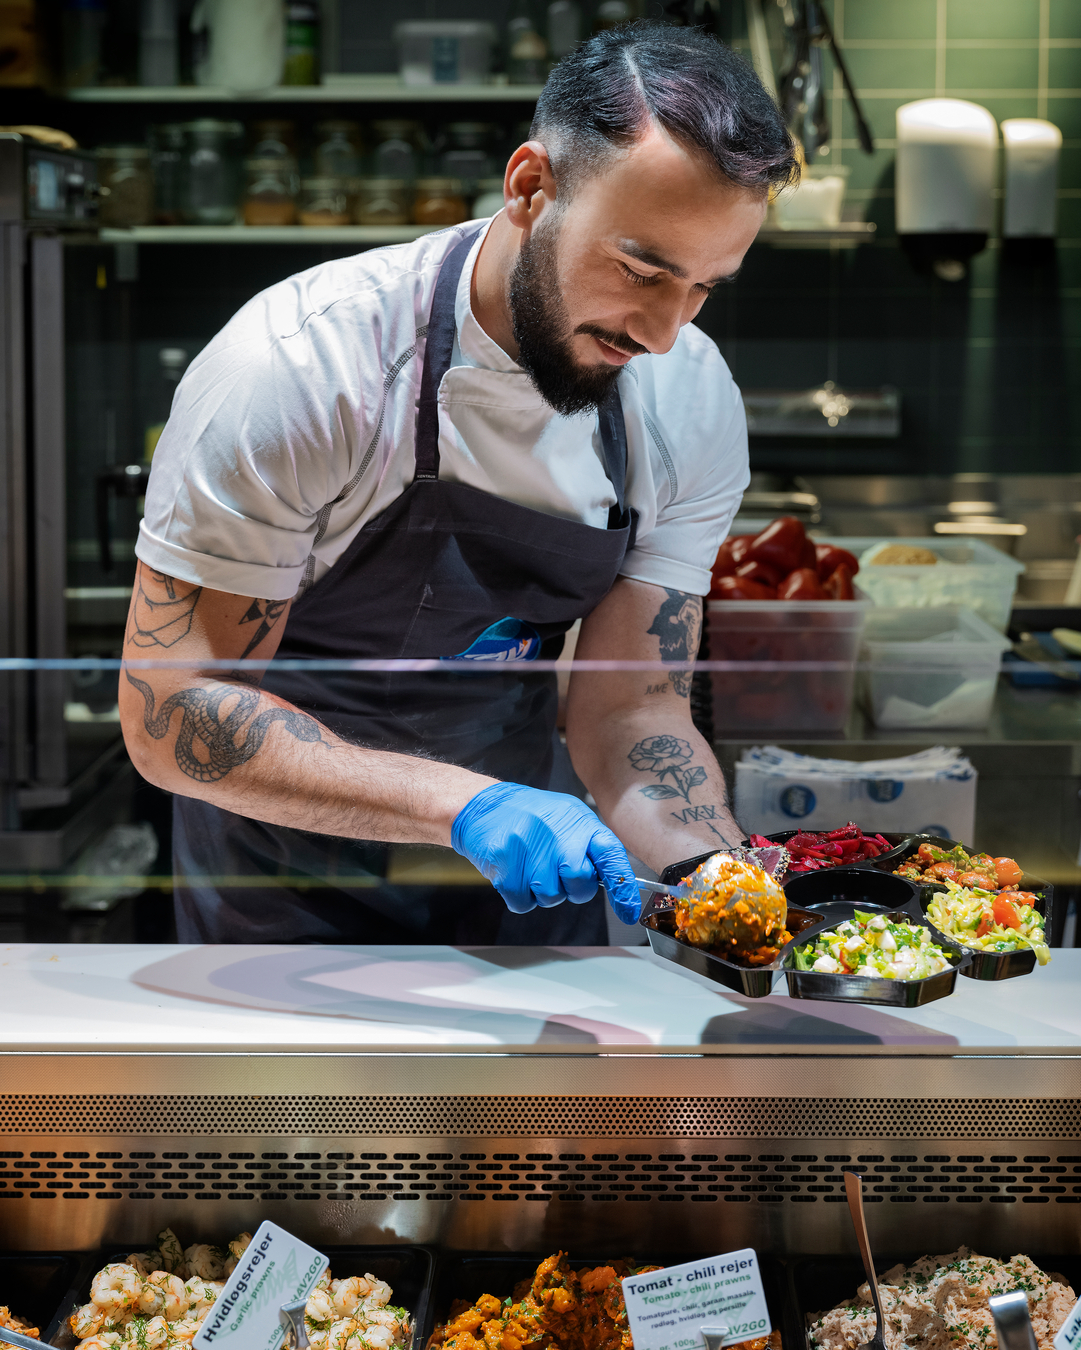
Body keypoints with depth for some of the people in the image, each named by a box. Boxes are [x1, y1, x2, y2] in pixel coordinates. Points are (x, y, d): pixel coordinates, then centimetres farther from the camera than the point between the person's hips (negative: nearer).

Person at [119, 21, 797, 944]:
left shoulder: (695, 404, -12)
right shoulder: (298, 367, -27)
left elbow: (633, 707, -8)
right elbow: (169, 714, -26)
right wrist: (463, 802, -36)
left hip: (529, 871, 4)